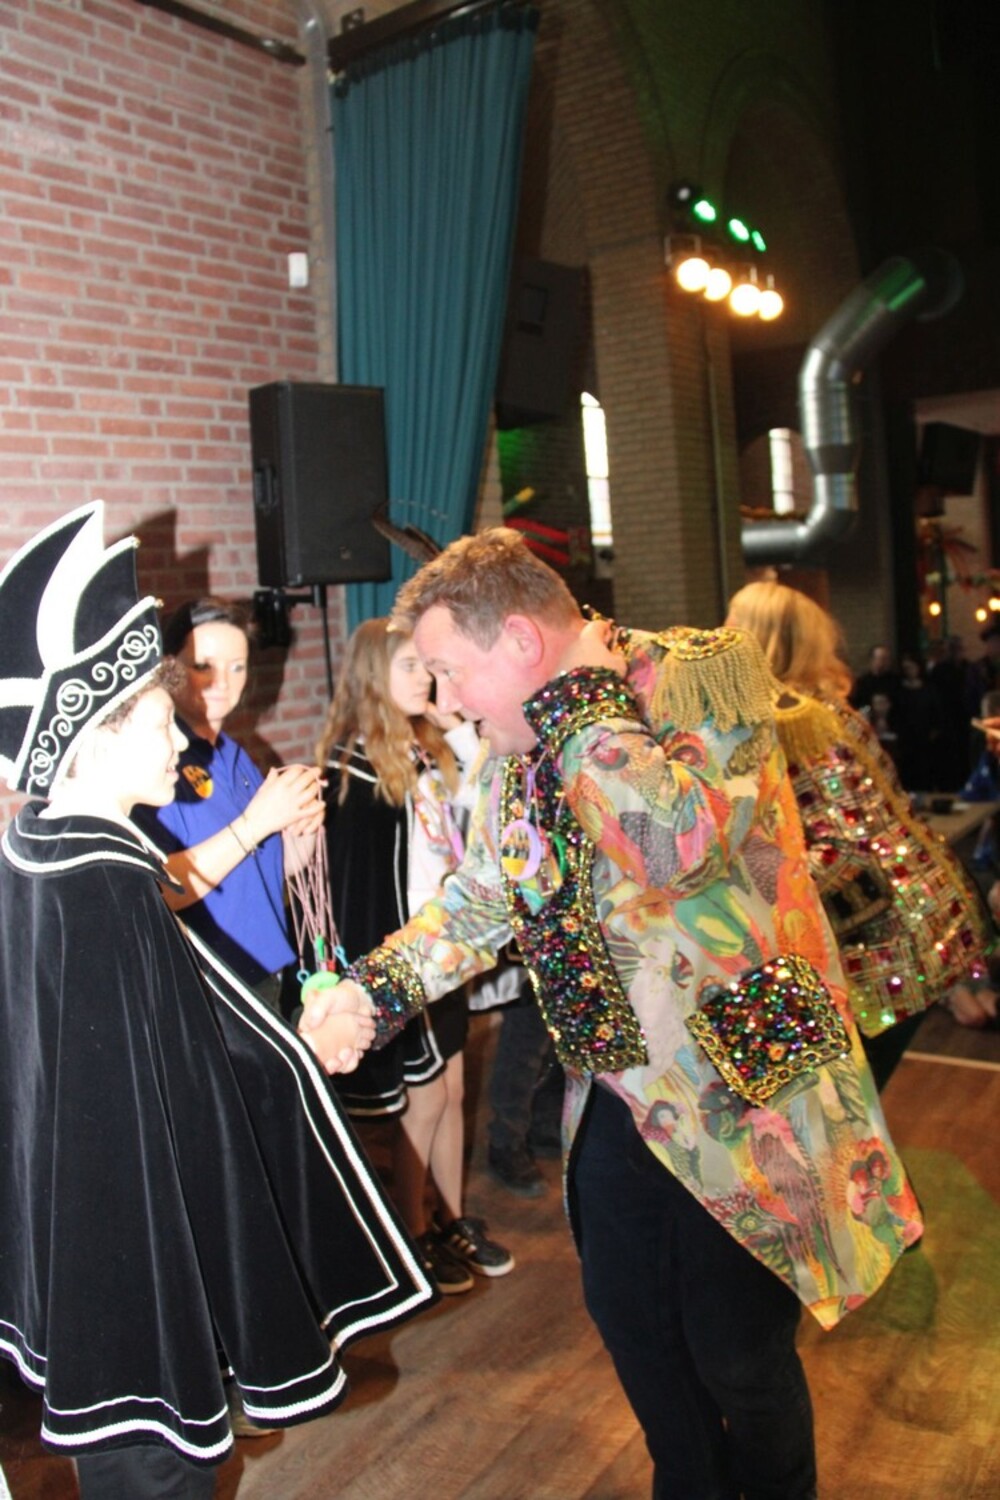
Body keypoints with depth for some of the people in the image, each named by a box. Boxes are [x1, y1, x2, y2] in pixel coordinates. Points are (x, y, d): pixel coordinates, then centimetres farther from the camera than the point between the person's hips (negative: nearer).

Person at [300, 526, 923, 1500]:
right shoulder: (514, 752, 2)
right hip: (615, 1096, 7)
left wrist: (583, 692, -27)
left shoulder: (703, 672, -19)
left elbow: (676, 848, -36)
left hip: (739, 1090, -6)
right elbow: (475, 902, 13)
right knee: (627, 1315, 20)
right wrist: (369, 988, 2)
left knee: (737, 1354, 9)